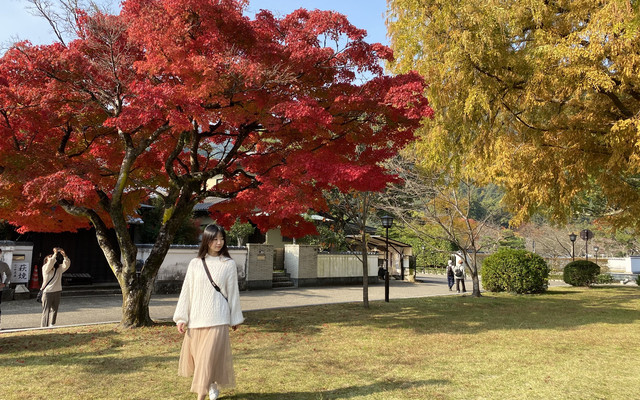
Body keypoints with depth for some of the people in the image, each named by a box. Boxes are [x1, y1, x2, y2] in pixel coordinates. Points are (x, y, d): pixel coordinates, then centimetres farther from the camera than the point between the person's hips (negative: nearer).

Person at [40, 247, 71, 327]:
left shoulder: (59, 268, 11)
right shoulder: (45, 268, -2)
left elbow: (67, 264, -3)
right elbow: (51, 262, -21)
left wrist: (64, 255, -16)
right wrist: (55, 253, -19)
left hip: (57, 292, 5)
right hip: (47, 292, -5)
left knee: (54, 310, 11)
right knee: (46, 311, -4)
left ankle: (52, 326, 20)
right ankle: (44, 327, -1)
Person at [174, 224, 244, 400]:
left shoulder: (229, 264, -1)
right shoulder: (195, 264, 3)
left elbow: (233, 292, 4)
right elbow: (187, 291, 6)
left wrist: (235, 318, 8)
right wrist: (181, 318, 3)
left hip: (218, 318, -3)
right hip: (196, 317, 3)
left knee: (210, 357, -6)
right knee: (197, 355, 12)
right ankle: (212, 384, 37)